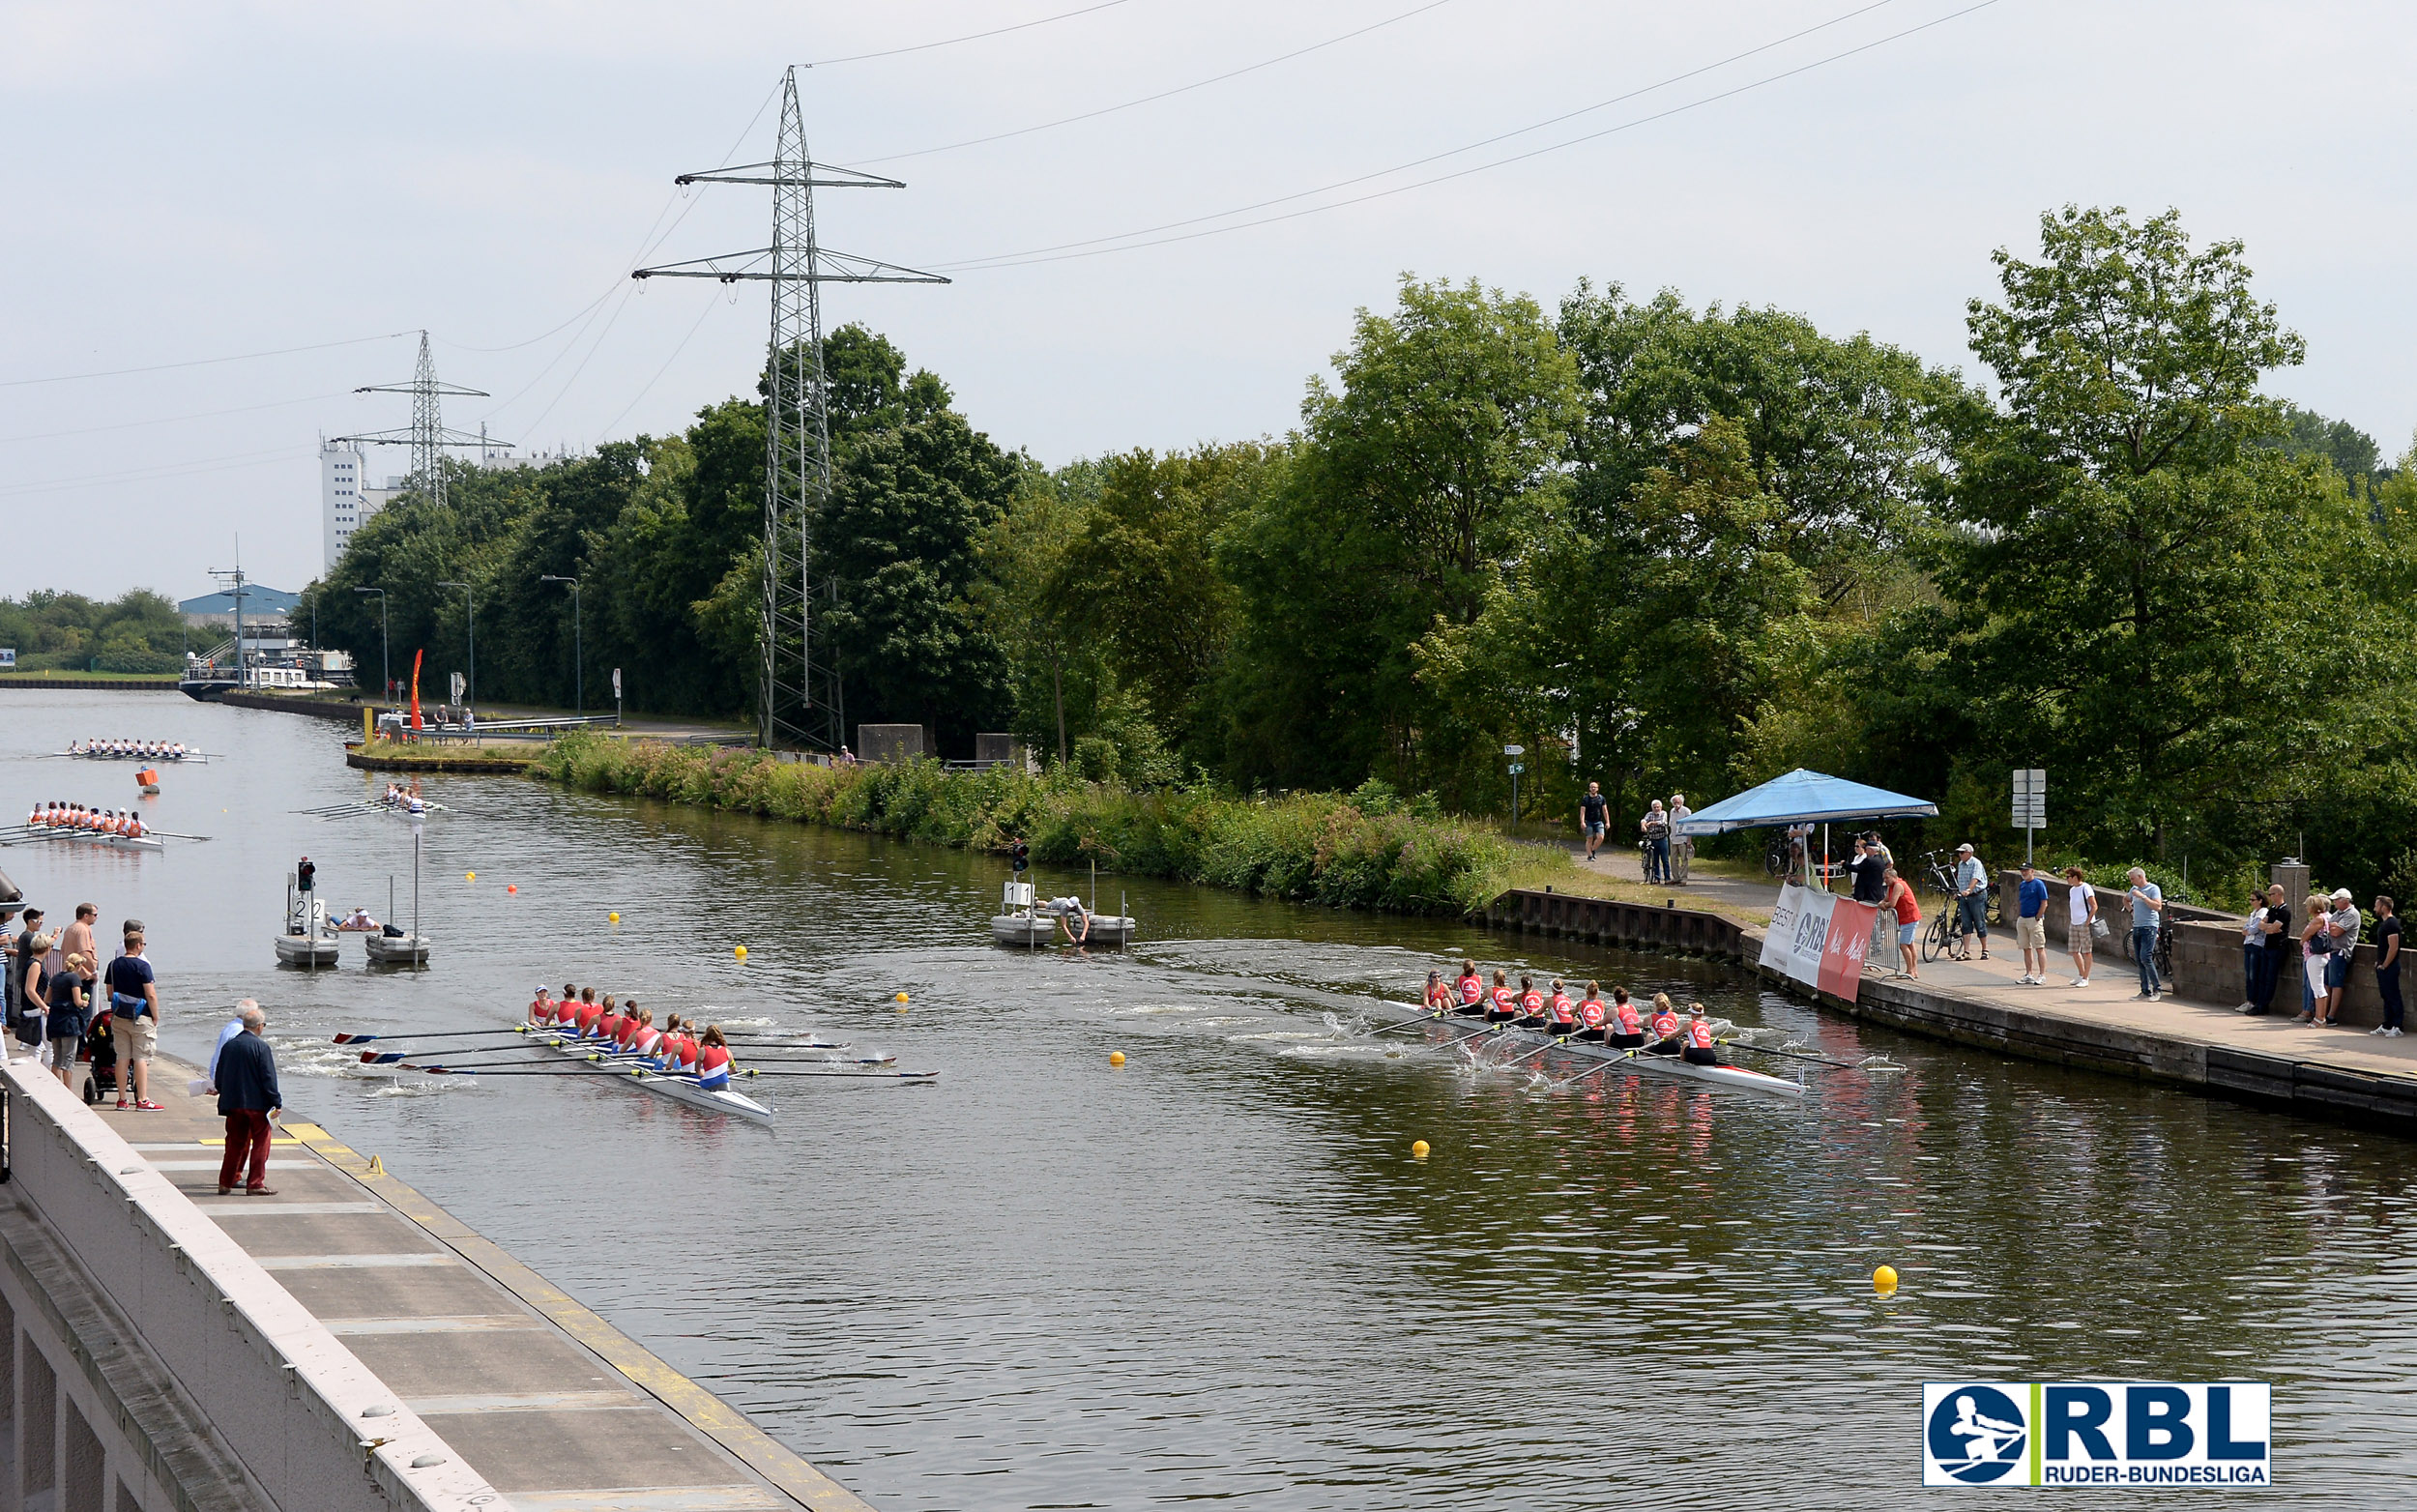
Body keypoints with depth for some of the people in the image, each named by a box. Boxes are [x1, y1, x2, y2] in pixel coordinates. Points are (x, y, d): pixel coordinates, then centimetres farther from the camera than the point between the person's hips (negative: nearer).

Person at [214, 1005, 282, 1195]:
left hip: (233, 1103, 6)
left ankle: (225, 1183, 14)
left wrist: (226, 1097, 25)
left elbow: (219, 1078, 12)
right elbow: (268, 1078, -14)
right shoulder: (261, 1046, -12)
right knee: (260, 1143, 4)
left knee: (235, 1143, 14)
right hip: (257, 1103, -6)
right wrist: (277, 1103, -8)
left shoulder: (229, 1046, 5)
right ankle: (255, 1184, 2)